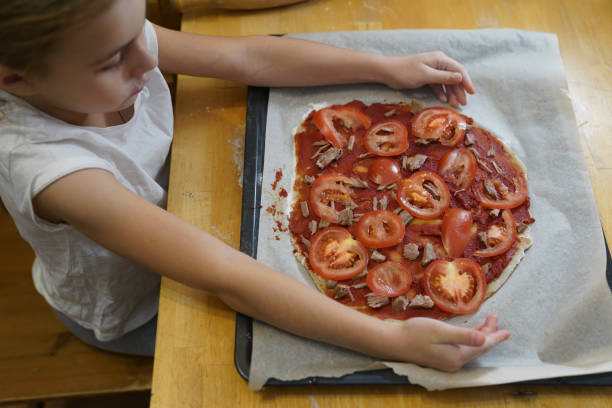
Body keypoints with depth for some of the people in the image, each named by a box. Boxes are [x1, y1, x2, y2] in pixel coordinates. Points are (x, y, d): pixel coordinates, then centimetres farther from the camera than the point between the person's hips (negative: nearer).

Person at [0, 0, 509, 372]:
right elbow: (227, 280, -46)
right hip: (129, 314, -5)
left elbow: (250, 58, -19)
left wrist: (390, 68, -17)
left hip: (166, 215, 5)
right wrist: (394, 339, -48)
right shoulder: (46, 166, -42)